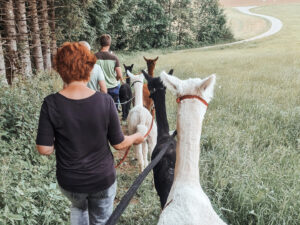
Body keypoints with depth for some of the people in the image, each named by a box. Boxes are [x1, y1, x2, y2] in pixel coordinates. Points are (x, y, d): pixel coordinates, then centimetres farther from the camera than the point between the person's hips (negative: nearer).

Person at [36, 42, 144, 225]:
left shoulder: (51, 104, -19)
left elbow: (44, 149, -15)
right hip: (103, 179, -1)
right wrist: (136, 137, 11)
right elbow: (119, 144, -10)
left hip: (69, 182, 1)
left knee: (79, 207, 36)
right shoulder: (105, 101, -20)